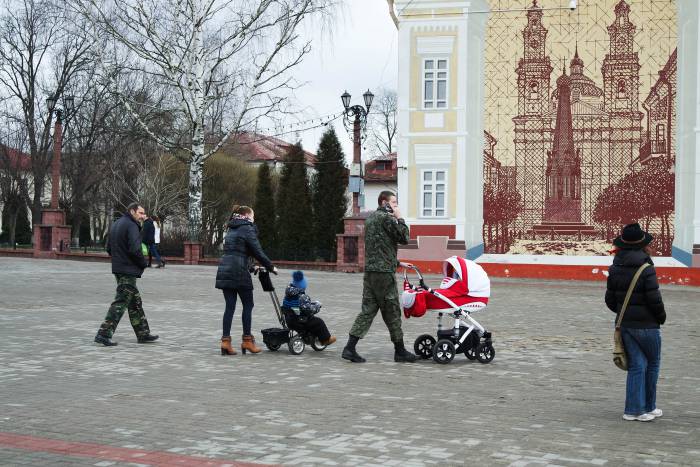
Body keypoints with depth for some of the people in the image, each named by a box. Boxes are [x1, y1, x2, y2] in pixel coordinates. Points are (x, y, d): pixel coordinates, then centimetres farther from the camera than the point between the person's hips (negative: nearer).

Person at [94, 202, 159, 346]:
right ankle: (104, 334, -8)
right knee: (121, 302, -7)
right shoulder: (131, 226, -14)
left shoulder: (116, 224, 16)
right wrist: (143, 263, -8)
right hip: (128, 271, -10)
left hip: (118, 268, 10)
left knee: (135, 302, 15)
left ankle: (143, 334, 21)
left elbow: (109, 248, 20)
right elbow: (134, 249, -23)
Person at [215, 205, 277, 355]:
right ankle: (247, 340, 5)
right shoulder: (247, 229, -4)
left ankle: (225, 341, 1)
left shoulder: (232, 230, 21)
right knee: (248, 305, 4)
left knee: (230, 306, 6)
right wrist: (271, 267, 1)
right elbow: (258, 252, -9)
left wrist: (250, 265, 25)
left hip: (224, 270, 7)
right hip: (239, 272, -7)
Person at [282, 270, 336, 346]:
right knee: (319, 322, 8)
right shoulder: (302, 297, -24)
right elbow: (309, 310, -26)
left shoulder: (288, 294, 1)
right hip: (300, 323, -8)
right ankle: (326, 339, 20)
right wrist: (317, 305, -5)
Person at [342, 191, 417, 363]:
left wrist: (397, 263, 26)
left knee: (367, 310, 6)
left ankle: (350, 347, -3)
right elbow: (404, 238, -10)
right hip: (384, 273, -8)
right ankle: (400, 351, 12)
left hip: (370, 271, 8)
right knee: (392, 312, 2)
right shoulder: (386, 218, -11)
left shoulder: (371, 218, 19)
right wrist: (399, 218, 0)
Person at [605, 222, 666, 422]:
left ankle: (633, 409, 9)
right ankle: (648, 407, 21)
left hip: (625, 325, 5)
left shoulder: (615, 270, 1)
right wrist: (661, 317, 3)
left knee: (636, 365, 11)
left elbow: (610, 300, 6)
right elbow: (654, 300, -16)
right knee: (652, 364, 13)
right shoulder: (646, 270, -18)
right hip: (647, 325, -5)